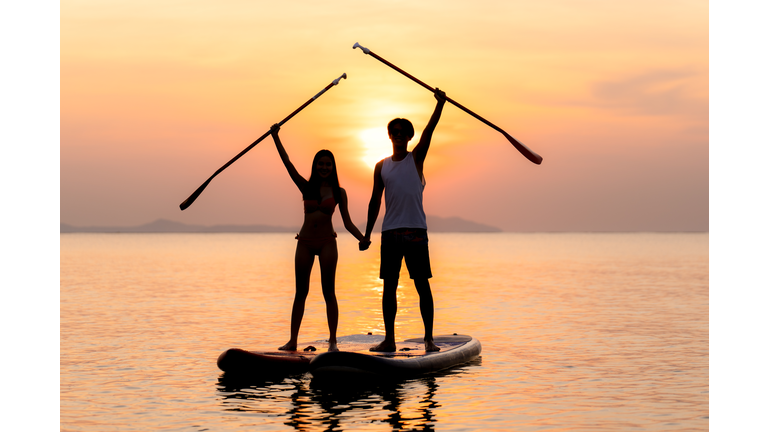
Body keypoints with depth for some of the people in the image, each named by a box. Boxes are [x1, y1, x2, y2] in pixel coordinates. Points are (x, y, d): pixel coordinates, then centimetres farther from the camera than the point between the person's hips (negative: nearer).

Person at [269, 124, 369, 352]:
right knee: (300, 292, 4)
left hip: (327, 243, -2)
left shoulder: (339, 192, 2)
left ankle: (333, 341, 1)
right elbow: (287, 163, -5)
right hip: (305, 243, 2)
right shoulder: (306, 187, 4)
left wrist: (362, 238, -14)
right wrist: (275, 137, -13)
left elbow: (347, 222, 2)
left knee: (329, 292, -3)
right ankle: (293, 341, 9)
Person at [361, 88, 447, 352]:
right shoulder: (382, 166, 12)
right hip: (390, 231, 3)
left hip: (415, 231, -3)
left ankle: (429, 338, 1)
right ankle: (389, 339, 10)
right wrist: (367, 234, 9)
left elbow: (429, 130, -9)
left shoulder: (416, 158, 5)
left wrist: (440, 103, -21)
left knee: (422, 285, -2)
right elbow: (375, 201, 13)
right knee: (389, 286, 4)